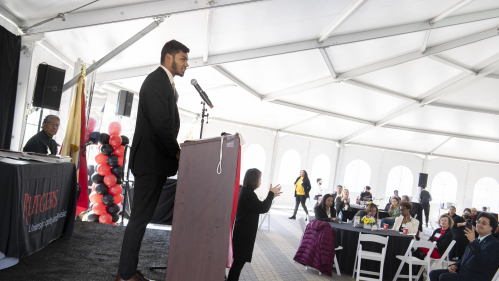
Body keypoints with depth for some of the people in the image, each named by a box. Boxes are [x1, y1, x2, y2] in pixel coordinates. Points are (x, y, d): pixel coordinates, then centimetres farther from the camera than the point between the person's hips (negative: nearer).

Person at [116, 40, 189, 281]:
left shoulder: (164, 82, 18)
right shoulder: (157, 81, -13)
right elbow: (161, 124, -21)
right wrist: (176, 151, -10)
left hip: (154, 161, 10)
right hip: (151, 161, -10)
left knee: (142, 217, 14)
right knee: (140, 217, -3)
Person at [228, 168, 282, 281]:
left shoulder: (245, 191, 10)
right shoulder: (248, 194, -21)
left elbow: (258, 207, 18)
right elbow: (263, 208, -18)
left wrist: (271, 196, 12)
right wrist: (271, 193, -7)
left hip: (241, 232, 10)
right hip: (244, 233, -10)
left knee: (238, 261, 16)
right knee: (239, 261, -2)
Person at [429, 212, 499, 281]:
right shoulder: (476, 241, 21)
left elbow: (484, 261, -26)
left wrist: (473, 241, -25)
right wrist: (456, 265, 7)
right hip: (462, 271, 9)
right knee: (433, 273, -7)